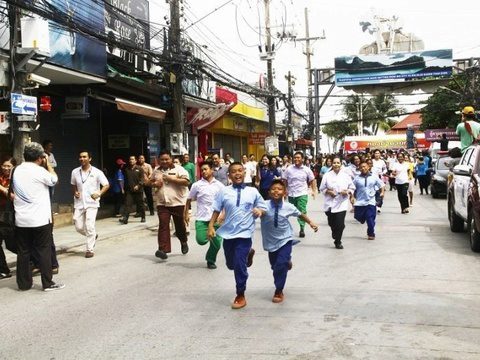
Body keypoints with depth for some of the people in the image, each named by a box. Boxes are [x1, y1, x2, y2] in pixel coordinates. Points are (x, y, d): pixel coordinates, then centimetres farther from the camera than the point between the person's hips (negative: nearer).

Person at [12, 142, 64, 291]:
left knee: (23, 251, 10)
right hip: (40, 219, -5)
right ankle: (48, 283, 5)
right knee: (44, 251, 2)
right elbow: (54, 179, 3)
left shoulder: (17, 171, 6)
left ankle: (24, 283, 15)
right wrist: (47, 163, 9)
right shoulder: (39, 171, -13)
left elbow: (14, 192, 16)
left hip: (21, 220, 5)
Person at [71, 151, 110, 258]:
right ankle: (93, 236, 34)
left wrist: (99, 193, -20)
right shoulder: (75, 172, 3)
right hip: (79, 203, 4)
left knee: (89, 226, -11)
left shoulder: (97, 172, -7)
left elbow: (106, 185, -3)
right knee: (79, 227, 4)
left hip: (92, 203, -4)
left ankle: (90, 249, 0)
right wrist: (75, 192, -1)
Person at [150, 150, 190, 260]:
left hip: (177, 202, -2)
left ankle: (184, 242, 40)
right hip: (162, 203, 2)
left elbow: (186, 181, -16)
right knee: (163, 225, -8)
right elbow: (151, 182, 23)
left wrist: (171, 179, -21)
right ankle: (163, 249, -12)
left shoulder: (178, 169, -5)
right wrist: (154, 184, -1)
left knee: (180, 225, 12)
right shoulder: (156, 171, 9)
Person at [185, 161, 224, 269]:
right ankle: (208, 235, 22)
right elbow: (189, 200, 10)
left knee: (216, 243, 1)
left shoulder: (219, 185, 4)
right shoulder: (197, 185, 2)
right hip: (202, 219, -1)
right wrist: (186, 213, 5)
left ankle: (211, 261, 25)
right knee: (201, 241, -13)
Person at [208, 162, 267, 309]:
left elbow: (263, 207, 7)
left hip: (244, 234, -3)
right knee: (231, 264, 18)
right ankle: (248, 254, 51)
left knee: (239, 265, -7)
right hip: (228, 233, 3)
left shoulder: (253, 191, -2)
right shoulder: (224, 192, -2)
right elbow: (216, 210, 2)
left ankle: (240, 296, 12)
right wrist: (211, 226, -3)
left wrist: (260, 211, -15)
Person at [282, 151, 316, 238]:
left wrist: (314, 190, -1)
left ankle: (302, 229, -6)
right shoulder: (289, 169, 1)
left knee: (302, 211, -11)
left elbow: (312, 180, 7)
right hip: (291, 194, 2)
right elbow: (284, 180, 5)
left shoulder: (307, 169, 0)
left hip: (302, 194, -2)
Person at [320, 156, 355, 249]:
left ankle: (338, 242, 12)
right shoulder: (327, 175, 1)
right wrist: (328, 191, -12)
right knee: (332, 223, 8)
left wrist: (347, 192, -11)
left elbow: (352, 188, 8)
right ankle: (336, 235, 43)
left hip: (342, 203, -1)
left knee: (340, 224, -9)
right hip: (330, 203, 1)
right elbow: (322, 188, 6)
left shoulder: (346, 175, 2)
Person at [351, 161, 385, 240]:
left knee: (370, 219, -5)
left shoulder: (374, 177, 2)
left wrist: (382, 192, -7)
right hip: (359, 202, 1)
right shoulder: (357, 178, 1)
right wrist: (352, 197, -5)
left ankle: (371, 234, 11)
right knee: (359, 217, 6)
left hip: (371, 202, -1)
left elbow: (382, 185, 9)